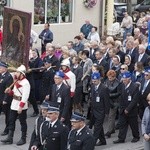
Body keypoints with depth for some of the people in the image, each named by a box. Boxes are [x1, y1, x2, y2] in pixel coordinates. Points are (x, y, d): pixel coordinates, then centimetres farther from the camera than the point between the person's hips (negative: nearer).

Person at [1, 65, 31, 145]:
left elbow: (25, 96, -24)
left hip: (22, 106, -9)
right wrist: (10, 91, -1)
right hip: (14, 104, 9)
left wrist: (21, 106, -29)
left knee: (22, 122, 4)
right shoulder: (17, 81, 10)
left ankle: (23, 139, 14)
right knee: (11, 121, 11)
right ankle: (9, 138, 17)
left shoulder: (25, 83, -19)